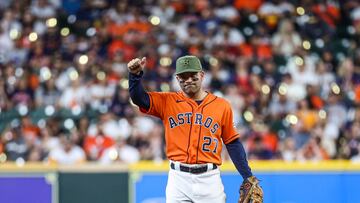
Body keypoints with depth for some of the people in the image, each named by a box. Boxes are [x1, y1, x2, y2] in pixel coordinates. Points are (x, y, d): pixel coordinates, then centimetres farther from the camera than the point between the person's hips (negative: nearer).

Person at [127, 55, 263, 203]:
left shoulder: (222, 106, 6)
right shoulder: (167, 102, 6)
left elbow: (233, 143, 10)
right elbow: (139, 98, -7)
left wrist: (247, 177, 5)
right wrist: (135, 74, -25)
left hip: (210, 179, 0)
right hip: (179, 178, 0)